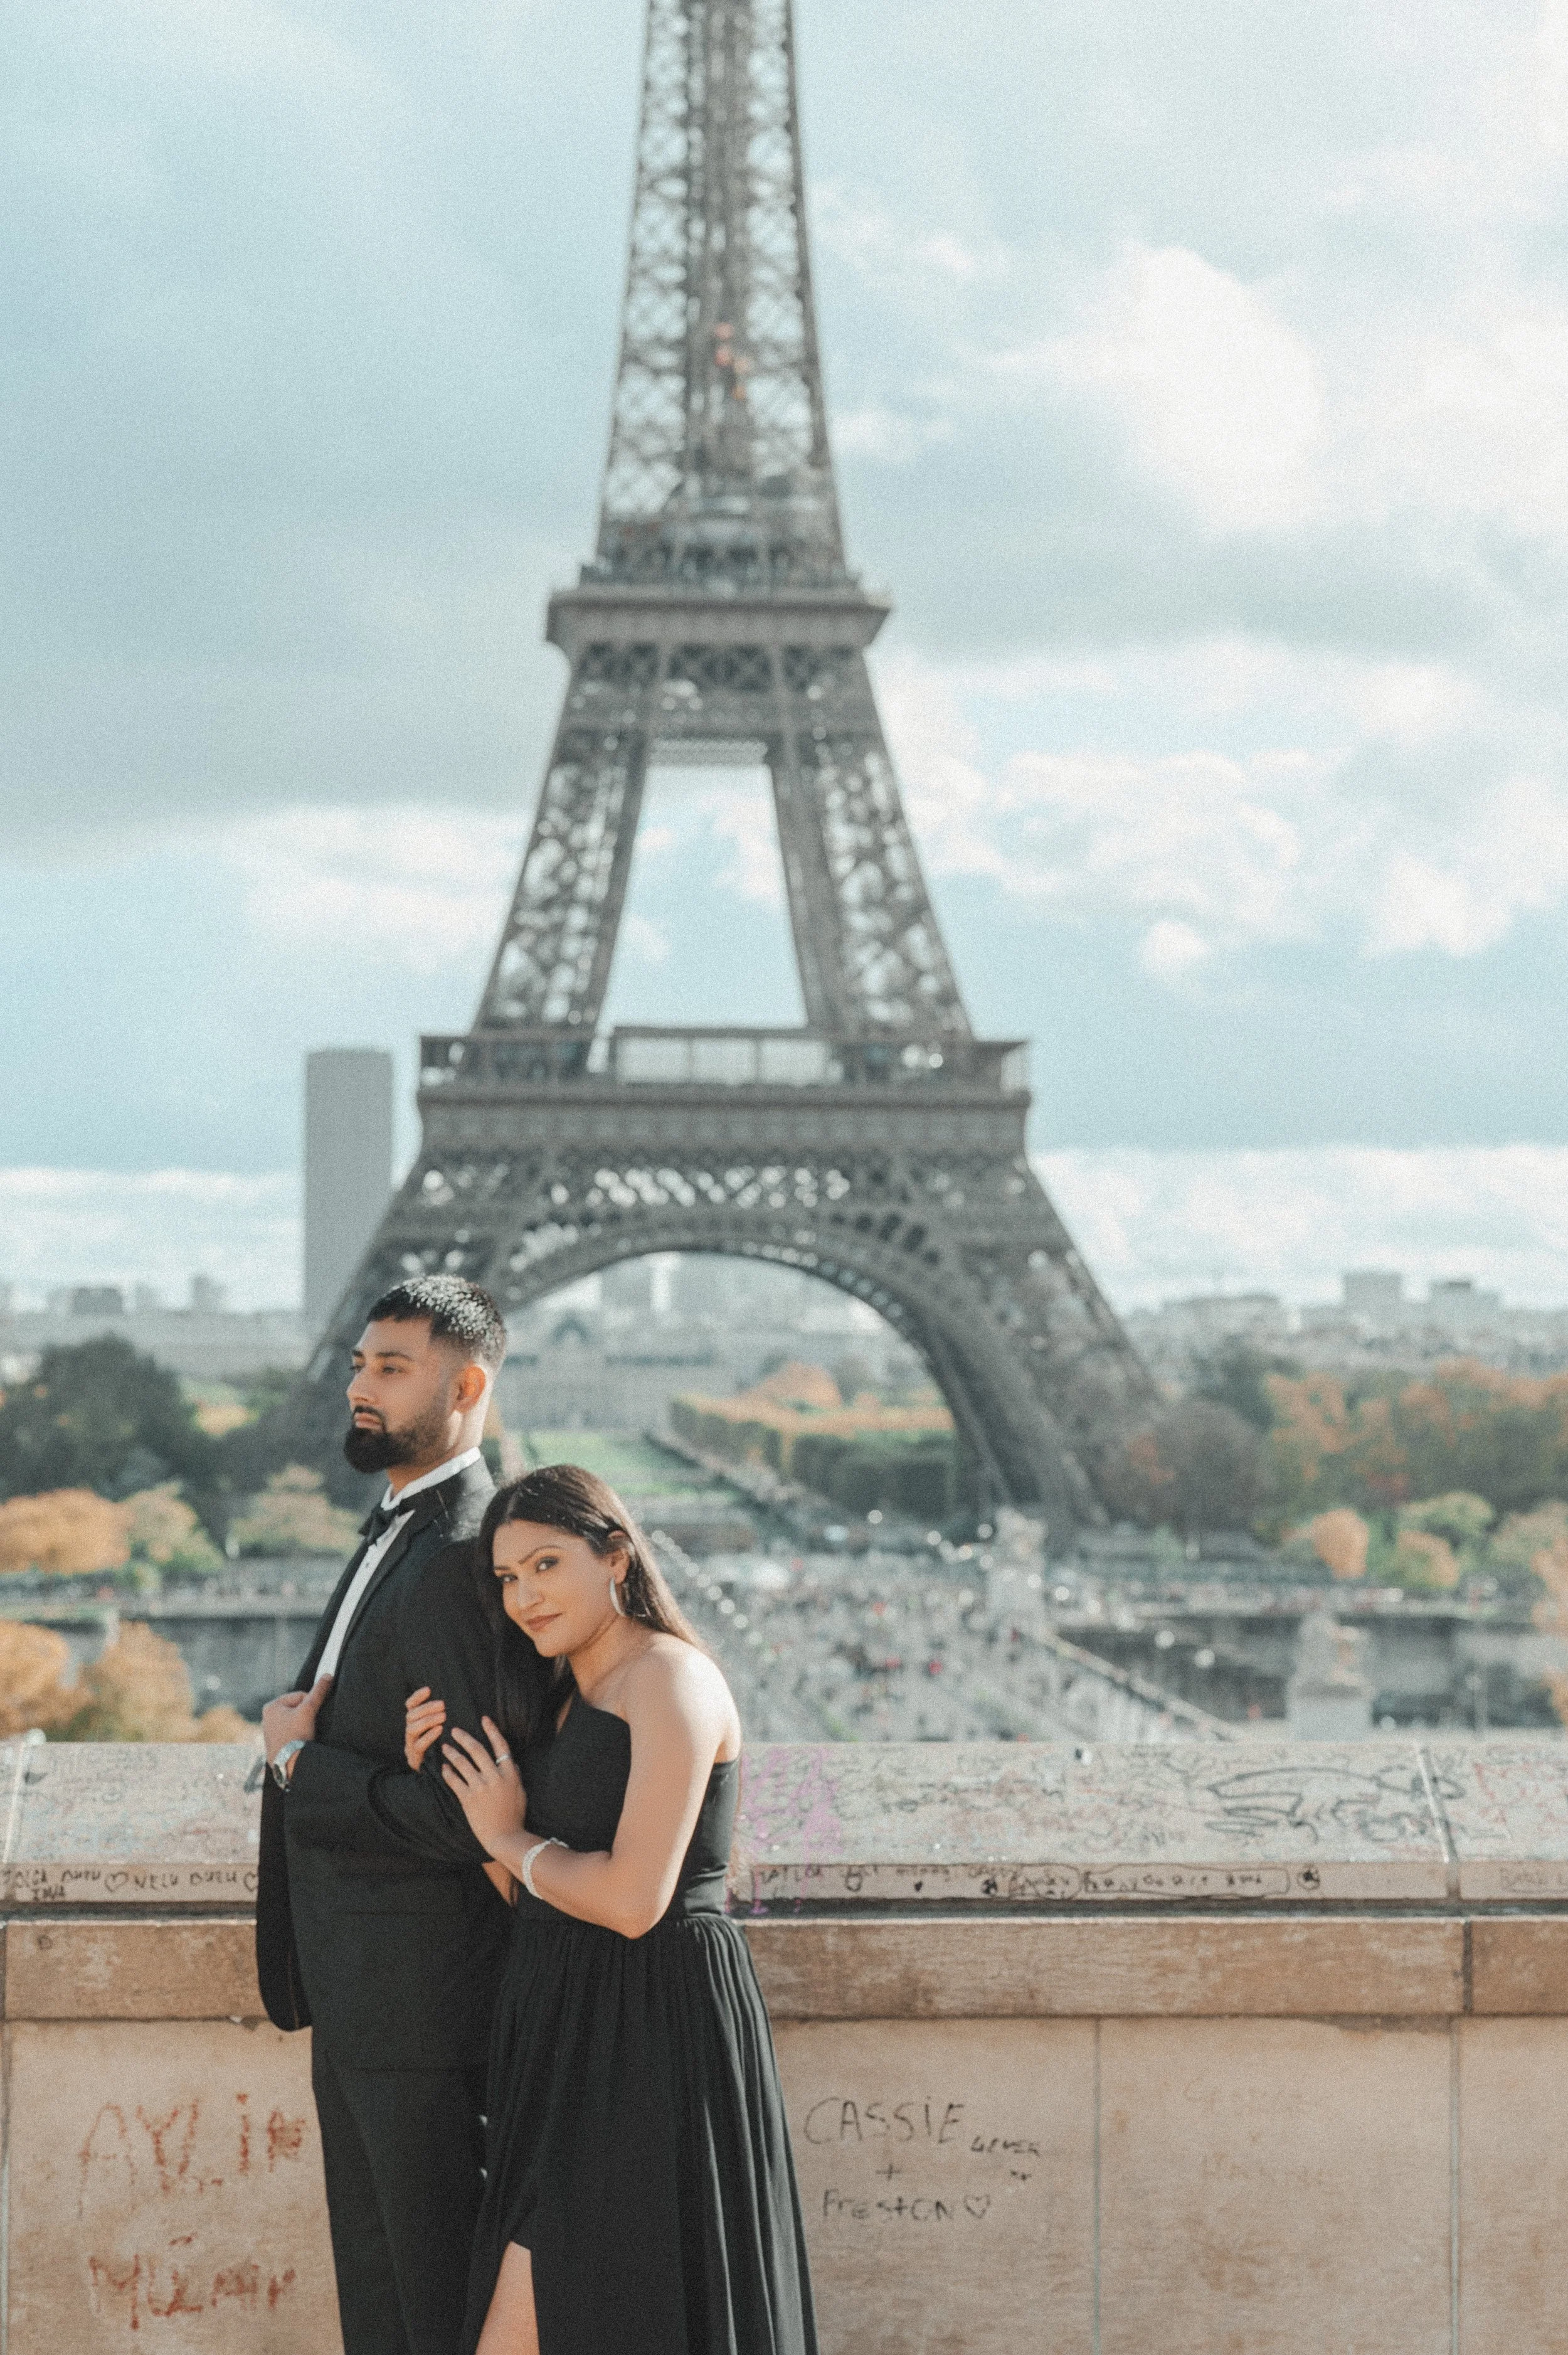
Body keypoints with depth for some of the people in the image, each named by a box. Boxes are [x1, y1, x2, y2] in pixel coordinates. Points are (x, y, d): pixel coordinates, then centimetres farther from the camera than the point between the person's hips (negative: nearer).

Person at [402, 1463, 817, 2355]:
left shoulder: (671, 1680, -13)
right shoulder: (566, 1700, 16)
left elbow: (633, 1898, -21)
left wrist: (510, 1838, -5)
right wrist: (433, 1778, 7)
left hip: (650, 2038, -9)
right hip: (574, 2040, 9)